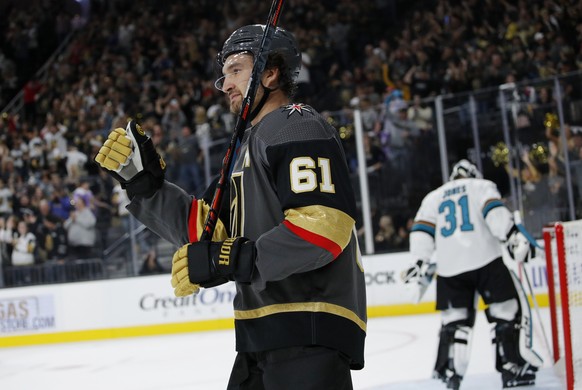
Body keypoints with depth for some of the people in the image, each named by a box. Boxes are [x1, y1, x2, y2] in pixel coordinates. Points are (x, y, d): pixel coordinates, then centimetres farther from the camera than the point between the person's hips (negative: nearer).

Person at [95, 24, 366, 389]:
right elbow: (203, 228, 17)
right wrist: (143, 178, 8)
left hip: (311, 331, -10)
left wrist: (229, 260, -21)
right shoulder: (249, 146, 25)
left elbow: (324, 225, -21)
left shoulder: (298, 125, -7)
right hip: (265, 333, 10)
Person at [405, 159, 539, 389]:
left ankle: (449, 371, 0)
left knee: (455, 319, 11)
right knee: (506, 311, 4)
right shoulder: (482, 186, 14)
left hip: (449, 267, 3)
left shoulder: (433, 197, 23)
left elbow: (423, 229, 9)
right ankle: (511, 367, -1)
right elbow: (494, 211, -6)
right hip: (486, 260, -3)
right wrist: (513, 236, -14)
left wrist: (420, 263, 6)